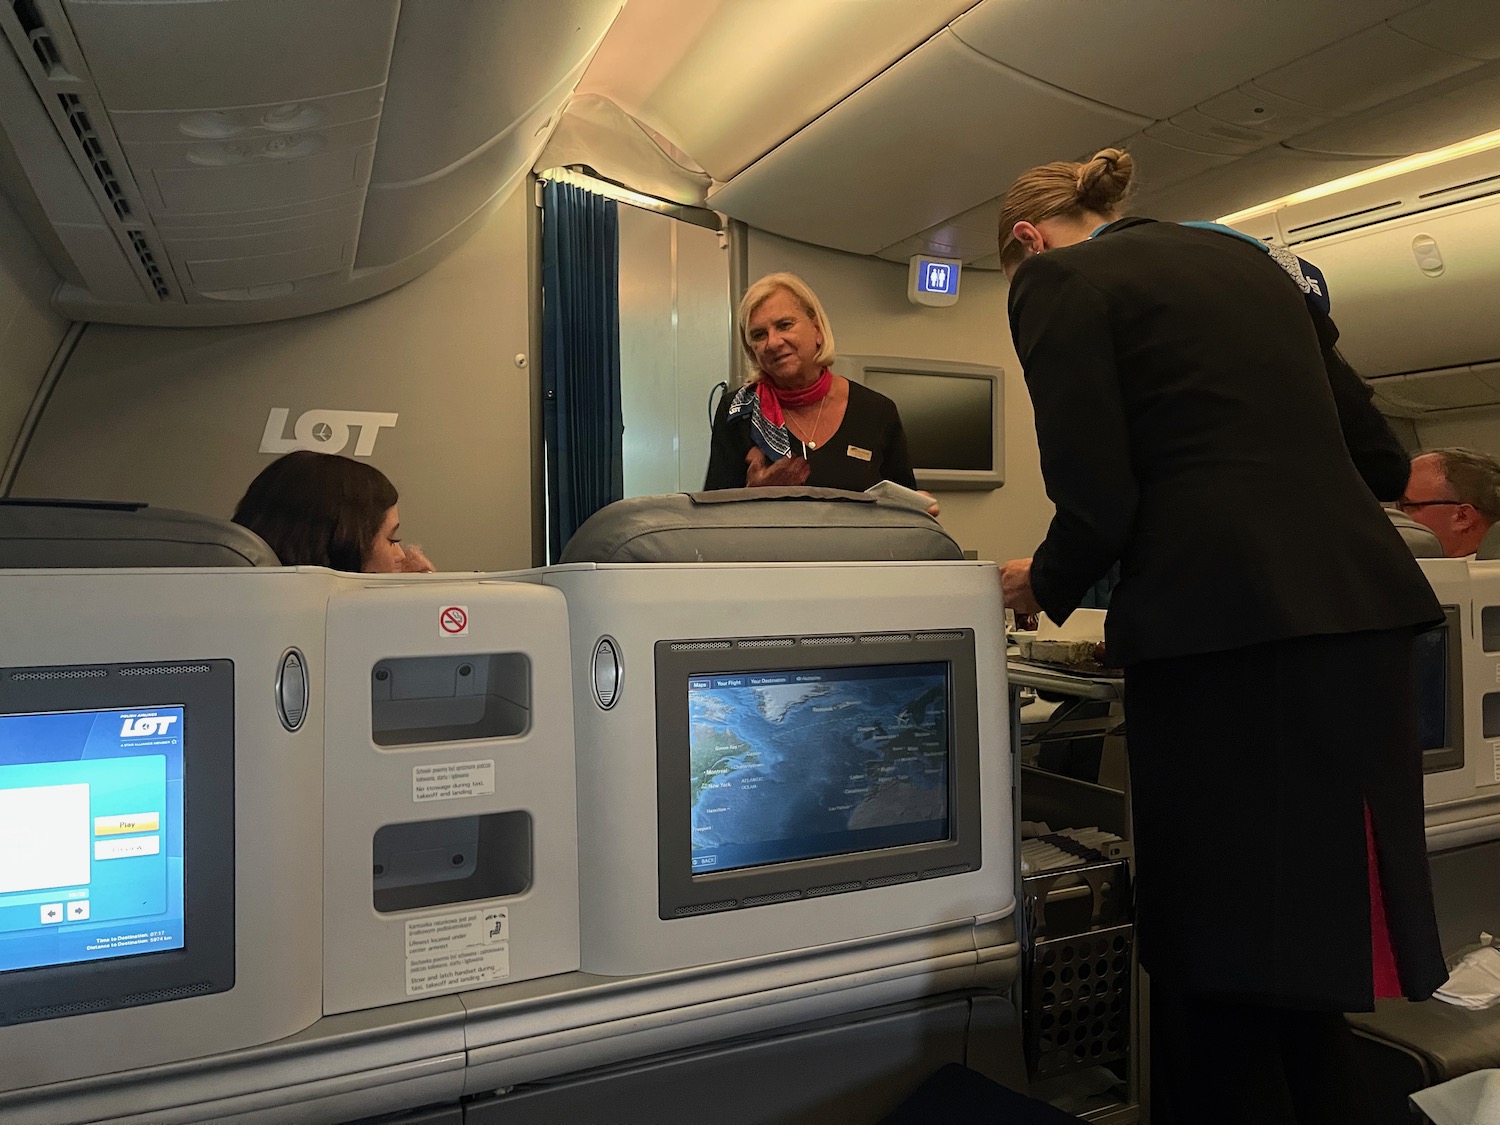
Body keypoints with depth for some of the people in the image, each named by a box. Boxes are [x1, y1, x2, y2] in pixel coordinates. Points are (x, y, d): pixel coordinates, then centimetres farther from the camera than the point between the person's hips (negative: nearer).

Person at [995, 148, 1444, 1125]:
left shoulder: (1059, 277, 2)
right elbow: (1380, 458, 18)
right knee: (1301, 950, 20)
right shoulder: (1253, 259, 21)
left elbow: (1097, 499, -9)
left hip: (1228, 630, -7)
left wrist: (1044, 586, 11)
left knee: (1221, 968, 7)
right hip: (1363, 610, 7)